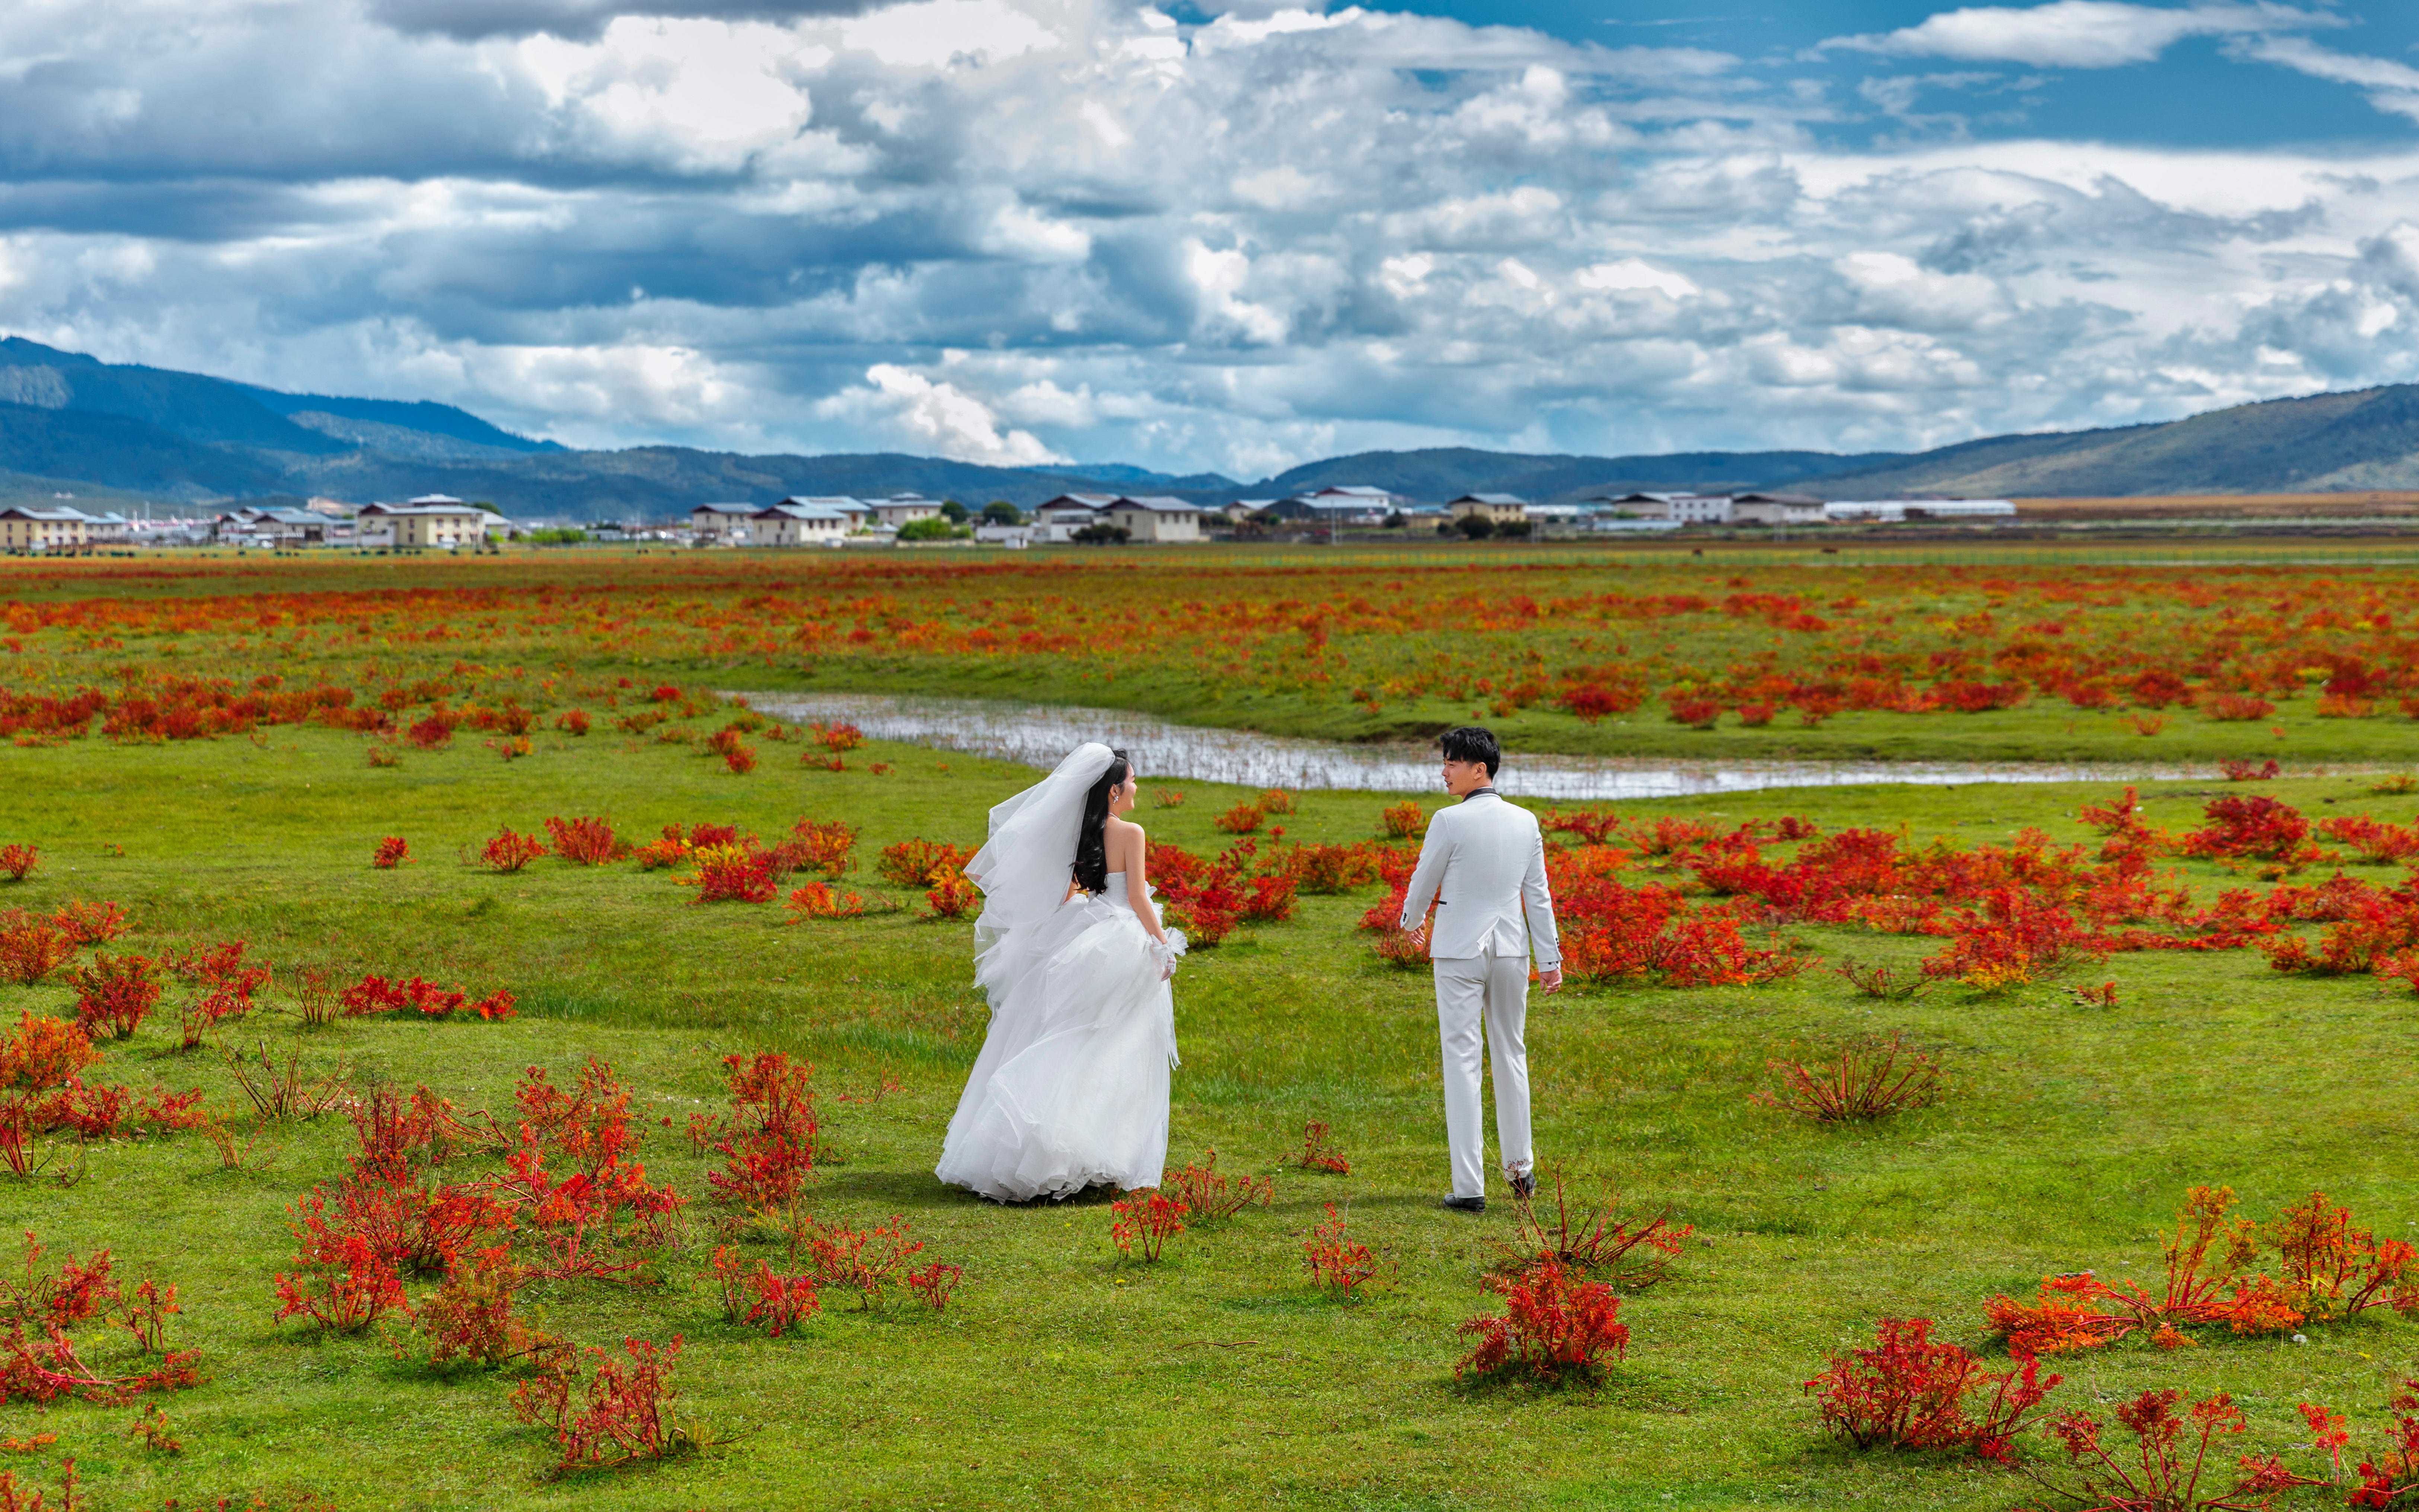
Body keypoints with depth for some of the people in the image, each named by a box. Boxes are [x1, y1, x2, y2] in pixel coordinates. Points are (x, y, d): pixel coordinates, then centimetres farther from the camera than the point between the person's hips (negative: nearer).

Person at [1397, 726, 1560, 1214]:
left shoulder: (1450, 822, -14)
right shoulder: (1525, 822, 2)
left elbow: (1424, 882, -2)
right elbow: (1538, 894, 6)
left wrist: (1412, 921, 19)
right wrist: (1550, 958, 11)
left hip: (1460, 951, -5)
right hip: (1510, 949, 5)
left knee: (1462, 1061, -2)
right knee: (1510, 1054, 19)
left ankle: (1469, 1187, -5)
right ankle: (1520, 1167, 29)